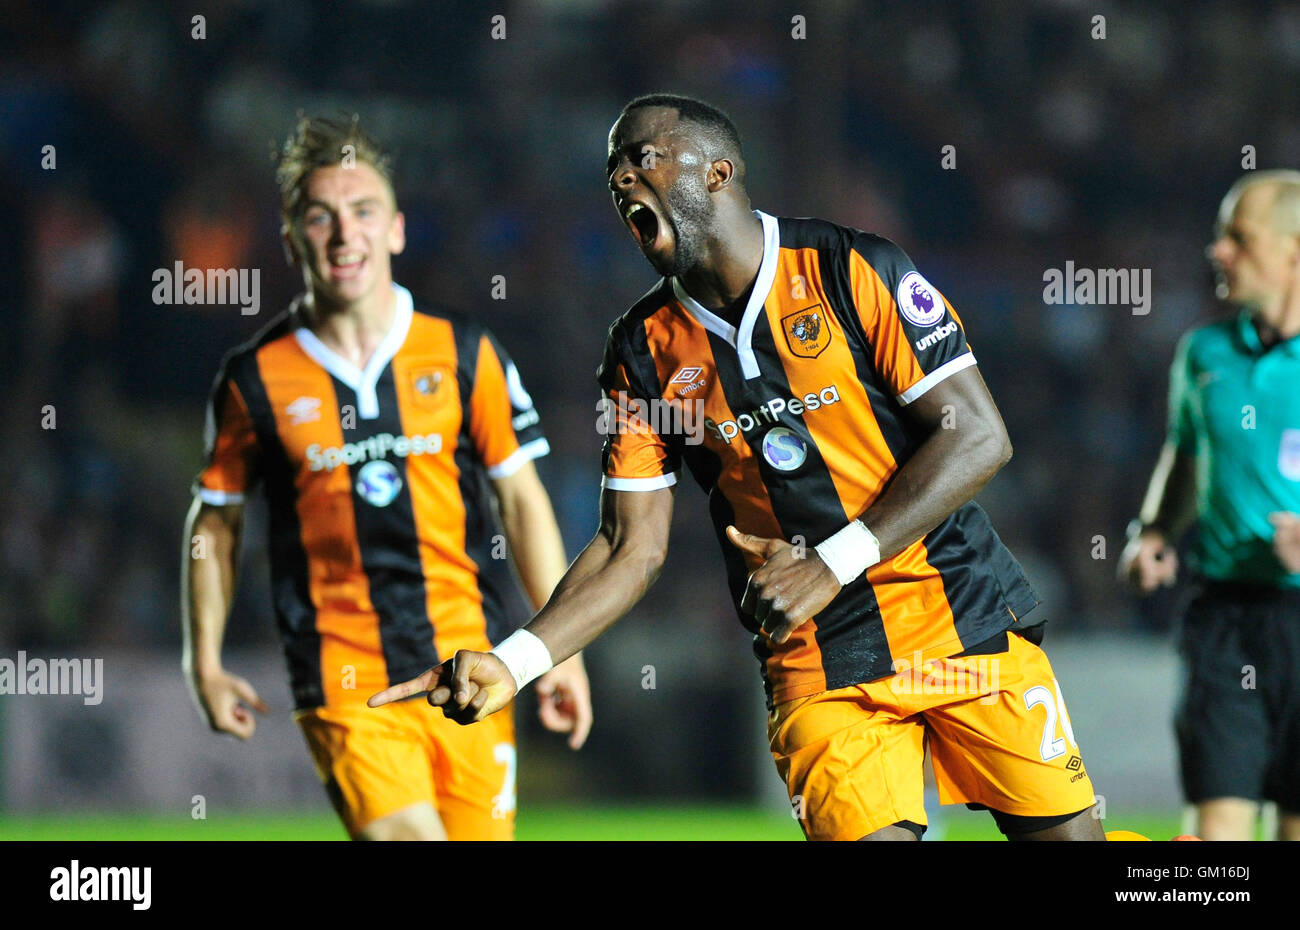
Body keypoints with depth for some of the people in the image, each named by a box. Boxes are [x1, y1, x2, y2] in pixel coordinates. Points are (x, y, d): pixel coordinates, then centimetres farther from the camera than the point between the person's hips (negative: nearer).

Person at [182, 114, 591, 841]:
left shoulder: (465, 353, 5)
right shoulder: (256, 379, 1)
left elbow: (521, 498, 10)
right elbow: (216, 520, 14)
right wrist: (206, 663, 10)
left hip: (470, 672, 2)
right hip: (343, 689, -2)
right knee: (403, 832, -22)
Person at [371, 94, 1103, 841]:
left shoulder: (854, 271, -7)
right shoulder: (644, 350, 3)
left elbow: (978, 438, -11)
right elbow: (633, 548, 5)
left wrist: (831, 566, -18)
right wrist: (511, 663, -11)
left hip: (960, 615, -2)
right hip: (816, 661, 2)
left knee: (1066, 832, -2)